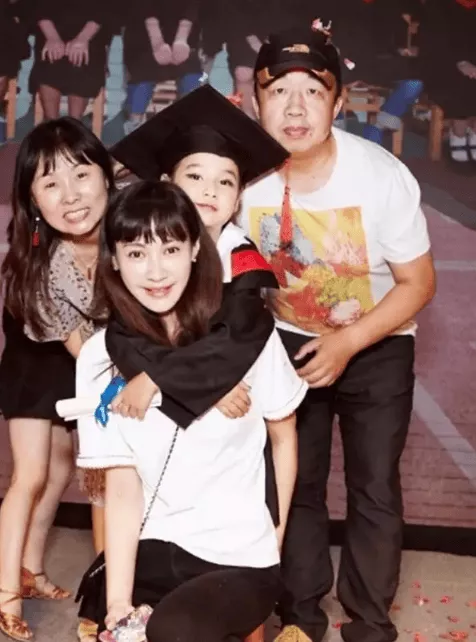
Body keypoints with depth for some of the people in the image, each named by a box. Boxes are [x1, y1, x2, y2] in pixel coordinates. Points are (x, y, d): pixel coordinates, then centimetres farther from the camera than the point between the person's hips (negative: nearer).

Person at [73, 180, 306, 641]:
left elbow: (284, 440, 5)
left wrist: (274, 537, 8)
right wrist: (118, 600, -14)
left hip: (240, 557, -2)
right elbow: (122, 485, -7)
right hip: (149, 548, 3)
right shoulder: (100, 357, -5)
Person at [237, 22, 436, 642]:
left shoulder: (382, 175, -25)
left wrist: (347, 344, -23)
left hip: (378, 345, -1)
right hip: (288, 341, 2)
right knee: (294, 482, 9)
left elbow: (418, 282, -15)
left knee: (374, 489, 1)